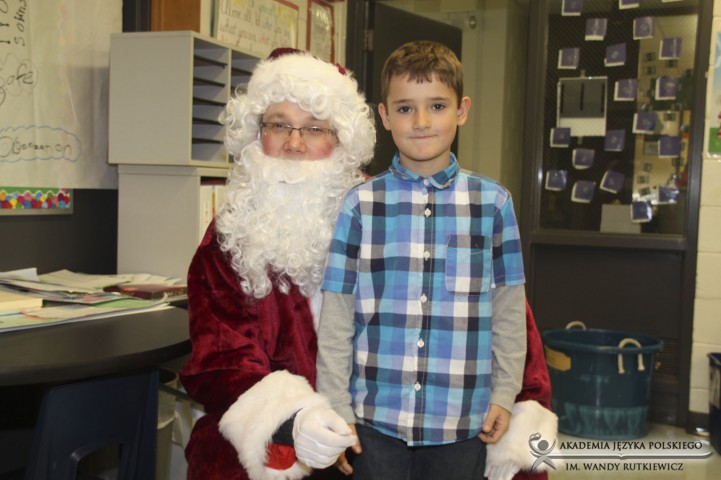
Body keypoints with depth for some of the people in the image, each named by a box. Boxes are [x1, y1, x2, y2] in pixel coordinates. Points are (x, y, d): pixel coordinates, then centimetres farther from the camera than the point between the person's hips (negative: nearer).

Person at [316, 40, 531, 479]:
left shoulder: (493, 203, 0)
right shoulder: (361, 203, -2)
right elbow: (337, 315, -1)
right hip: (375, 416, 0)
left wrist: (505, 393, 4)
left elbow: (508, 311, 5)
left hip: (462, 422, 1)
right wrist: (335, 407, -2)